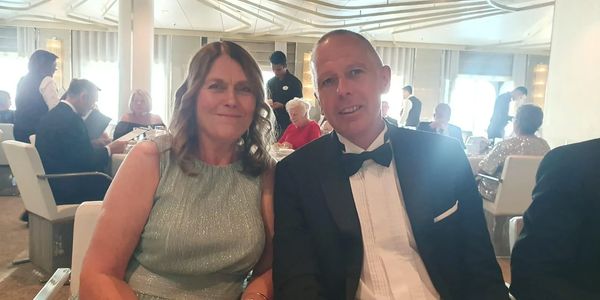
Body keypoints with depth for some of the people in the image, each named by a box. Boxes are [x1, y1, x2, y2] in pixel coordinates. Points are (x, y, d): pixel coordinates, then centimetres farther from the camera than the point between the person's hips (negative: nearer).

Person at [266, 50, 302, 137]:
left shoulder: (295, 82, -4)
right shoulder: (270, 82, 12)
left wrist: (282, 106, -17)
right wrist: (268, 103, -3)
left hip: (288, 122, -4)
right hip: (273, 121, 5)